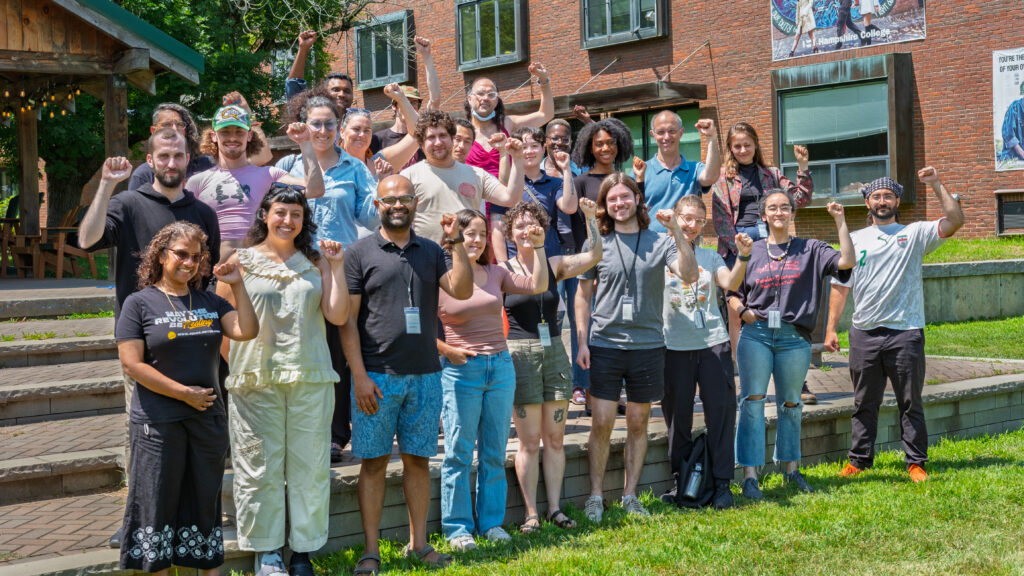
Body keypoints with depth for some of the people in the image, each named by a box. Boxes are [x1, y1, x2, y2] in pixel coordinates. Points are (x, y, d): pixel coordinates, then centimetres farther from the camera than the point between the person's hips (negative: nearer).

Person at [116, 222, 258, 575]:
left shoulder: (209, 302, 10)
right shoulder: (140, 303, -3)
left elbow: (247, 331, -3)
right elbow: (132, 364, -11)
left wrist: (237, 285, -10)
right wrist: (184, 393, -13)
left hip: (208, 418, 4)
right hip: (158, 422, -4)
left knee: (206, 498, 11)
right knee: (159, 499, 2)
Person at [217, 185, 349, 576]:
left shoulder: (316, 262, 10)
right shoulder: (242, 261, 6)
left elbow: (338, 316, 1)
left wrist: (336, 267, -3)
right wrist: (229, 368, -1)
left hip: (310, 378, 2)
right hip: (256, 379, -1)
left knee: (309, 466, 4)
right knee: (260, 467, 2)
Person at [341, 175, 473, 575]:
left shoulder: (431, 252, 11)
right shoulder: (360, 253, 0)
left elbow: (462, 290, -3)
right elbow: (347, 320, -3)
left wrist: (456, 243, -12)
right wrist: (360, 376, -10)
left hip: (424, 376, 3)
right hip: (377, 374, -3)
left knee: (418, 459, 9)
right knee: (374, 461, 2)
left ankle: (418, 543, 19)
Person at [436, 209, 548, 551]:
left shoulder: (495, 274, 9)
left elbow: (538, 286, 6)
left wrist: (538, 247, -1)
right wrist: (447, 350, -12)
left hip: (500, 367, 5)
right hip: (461, 370, -5)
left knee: (495, 452, 10)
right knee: (459, 452, -1)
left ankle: (491, 522, 19)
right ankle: (457, 527, 8)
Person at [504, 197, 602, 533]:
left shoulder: (555, 264, 8)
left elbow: (594, 255, -3)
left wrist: (590, 217, -12)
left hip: (554, 352, 4)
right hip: (521, 355, -3)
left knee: (555, 437, 6)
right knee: (529, 440, -1)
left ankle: (554, 508, 13)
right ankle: (531, 513, 5)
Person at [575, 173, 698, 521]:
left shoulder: (660, 242, 2)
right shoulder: (597, 243, 3)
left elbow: (690, 276, -12)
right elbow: (583, 294, 7)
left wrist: (676, 231, -20)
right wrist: (582, 342, 0)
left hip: (648, 345, 1)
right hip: (605, 345, -1)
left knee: (638, 424, 8)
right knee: (602, 424, -2)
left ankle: (630, 496, 19)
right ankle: (596, 496, 11)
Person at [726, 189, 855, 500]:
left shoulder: (810, 250, 8)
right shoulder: (752, 251, 10)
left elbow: (847, 261, -6)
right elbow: (733, 292, 15)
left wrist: (840, 221, -7)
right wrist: (742, 311, -5)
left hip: (794, 337, 0)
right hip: (756, 334, 0)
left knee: (790, 404, 11)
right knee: (752, 402, -6)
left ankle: (791, 468, 25)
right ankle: (750, 475, -5)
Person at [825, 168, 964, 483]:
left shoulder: (915, 234, 5)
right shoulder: (854, 239, 11)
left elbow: (955, 221, -9)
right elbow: (840, 285, 11)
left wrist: (936, 185, -14)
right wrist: (831, 328, 6)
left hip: (905, 332, -2)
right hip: (864, 334, 2)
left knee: (911, 403, 4)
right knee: (864, 404, 10)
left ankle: (916, 462, 11)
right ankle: (859, 459, 18)